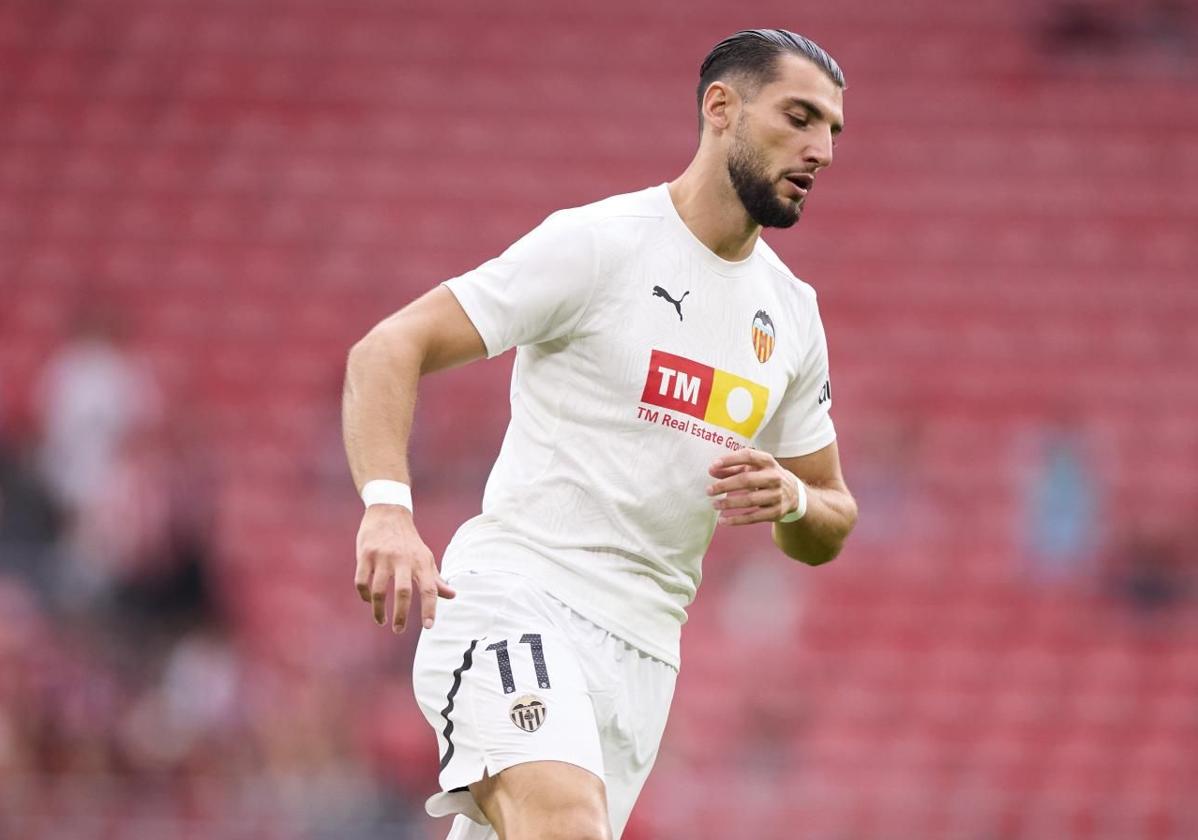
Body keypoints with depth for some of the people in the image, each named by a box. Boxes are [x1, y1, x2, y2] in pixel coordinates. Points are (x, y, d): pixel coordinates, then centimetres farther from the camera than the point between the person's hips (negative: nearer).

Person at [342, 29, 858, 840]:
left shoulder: (793, 312, 14)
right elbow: (388, 349, -10)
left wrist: (792, 499, -2)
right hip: (518, 598, -7)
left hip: (642, 653, 7)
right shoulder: (597, 242, -5)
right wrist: (388, 507, -27)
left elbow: (830, 526, 23)